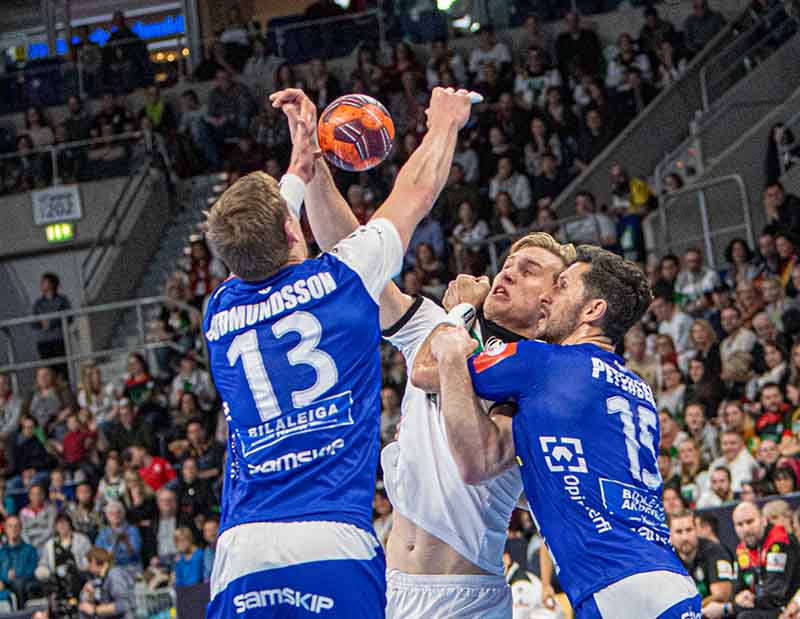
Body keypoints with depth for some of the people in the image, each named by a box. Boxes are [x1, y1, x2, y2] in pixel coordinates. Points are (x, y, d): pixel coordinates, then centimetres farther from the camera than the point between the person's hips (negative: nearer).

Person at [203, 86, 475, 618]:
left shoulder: (221, 311, 13)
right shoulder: (338, 279, 3)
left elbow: (256, 240, 37)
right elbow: (416, 192, 21)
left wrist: (302, 157, 47)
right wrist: (445, 122, 38)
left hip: (242, 552, 3)